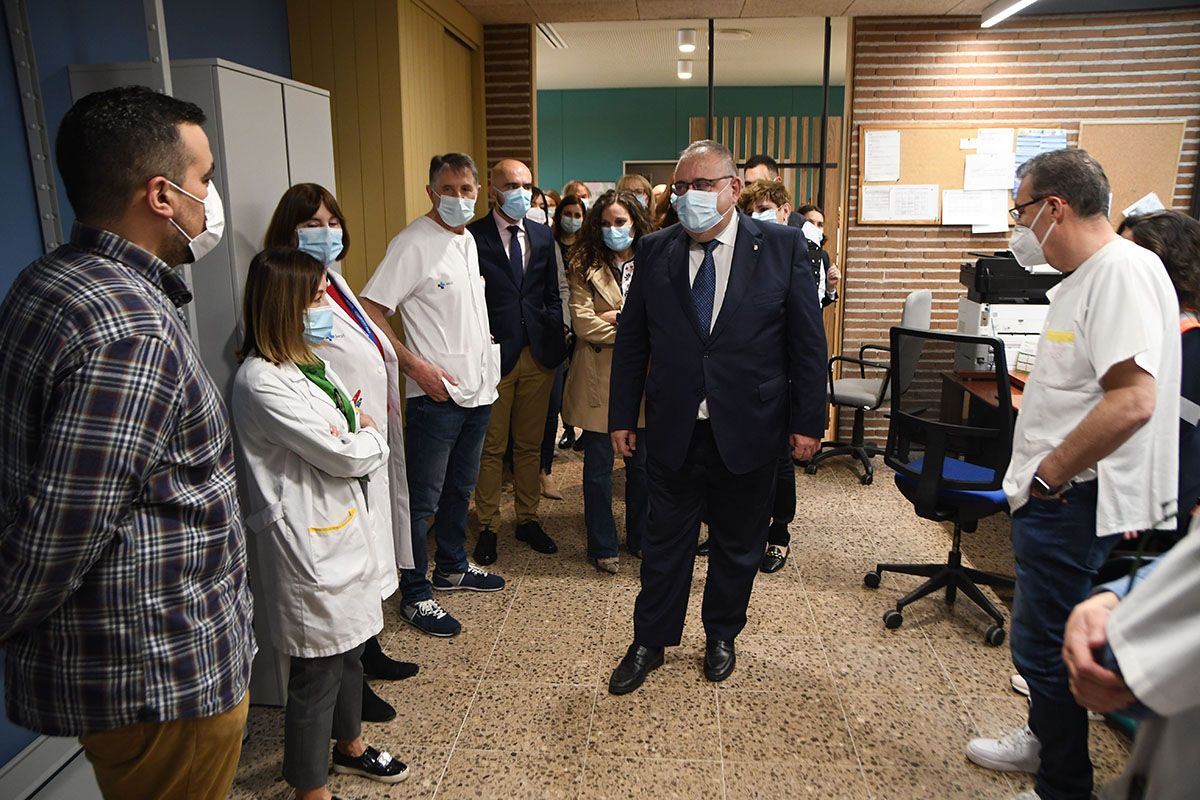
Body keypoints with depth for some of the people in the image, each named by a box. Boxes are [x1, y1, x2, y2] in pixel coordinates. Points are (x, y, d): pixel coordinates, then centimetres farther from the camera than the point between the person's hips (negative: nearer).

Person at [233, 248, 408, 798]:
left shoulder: (310, 362, 8)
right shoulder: (261, 381, -21)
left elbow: (361, 430, 12)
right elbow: (344, 454, -20)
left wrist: (360, 442, -7)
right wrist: (370, 438, -2)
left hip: (344, 530, 9)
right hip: (307, 545, -9)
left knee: (349, 646, 24)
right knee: (317, 671, 5)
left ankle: (349, 745, 45)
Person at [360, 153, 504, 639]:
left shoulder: (468, 241, 12)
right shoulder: (414, 243, -13)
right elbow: (372, 311, -17)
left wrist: (485, 345, 11)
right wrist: (417, 366, -21)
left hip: (477, 388, 8)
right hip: (435, 394, -8)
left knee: (460, 488, 20)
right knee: (422, 499, 1)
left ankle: (452, 567, 37)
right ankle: (415, 595, 15)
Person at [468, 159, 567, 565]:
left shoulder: (543, 236, 10)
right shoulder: (473, 236, -5)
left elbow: (552, 295, 13)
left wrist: (555, 344, 5)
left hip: (538, 354, 4)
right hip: (494, 355, -4)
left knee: (530, 444, 14)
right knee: (491, 448, 6)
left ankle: (528, 519, 27)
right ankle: (487, 527, 20)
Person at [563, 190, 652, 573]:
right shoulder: (585, 268, -1)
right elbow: (583, 325, -12)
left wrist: (615, 317, -14)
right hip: (599, 379, -2)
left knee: (641, 462, 13)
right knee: (598, 465, 6)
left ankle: (640, 537, 31)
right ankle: (602, 546, 21)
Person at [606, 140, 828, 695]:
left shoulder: (783, 247, -4)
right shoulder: (654, 252, 1)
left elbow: (808, 341, -2)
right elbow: (631, 341, 5)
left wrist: (808, 420, -4)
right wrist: (622, 416, 4)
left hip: (748, 431, -1)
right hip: (673, 430, 1)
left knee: (738, 544, 15)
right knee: (665, 542, 13)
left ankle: (722, 636, 38)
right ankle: (650, 642, 31)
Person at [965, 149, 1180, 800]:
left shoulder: (1123, 269, -19)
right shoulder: (1085, 276, 13)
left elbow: (1133, 401, -28)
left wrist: (1050, 474, -19)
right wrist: (1040, 477, 15)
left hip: (1072, 500, -10)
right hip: (1058, 494, 10)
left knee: (1043, 645, 1)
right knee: (1044, 639, 23)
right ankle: (1045, 740, 42)